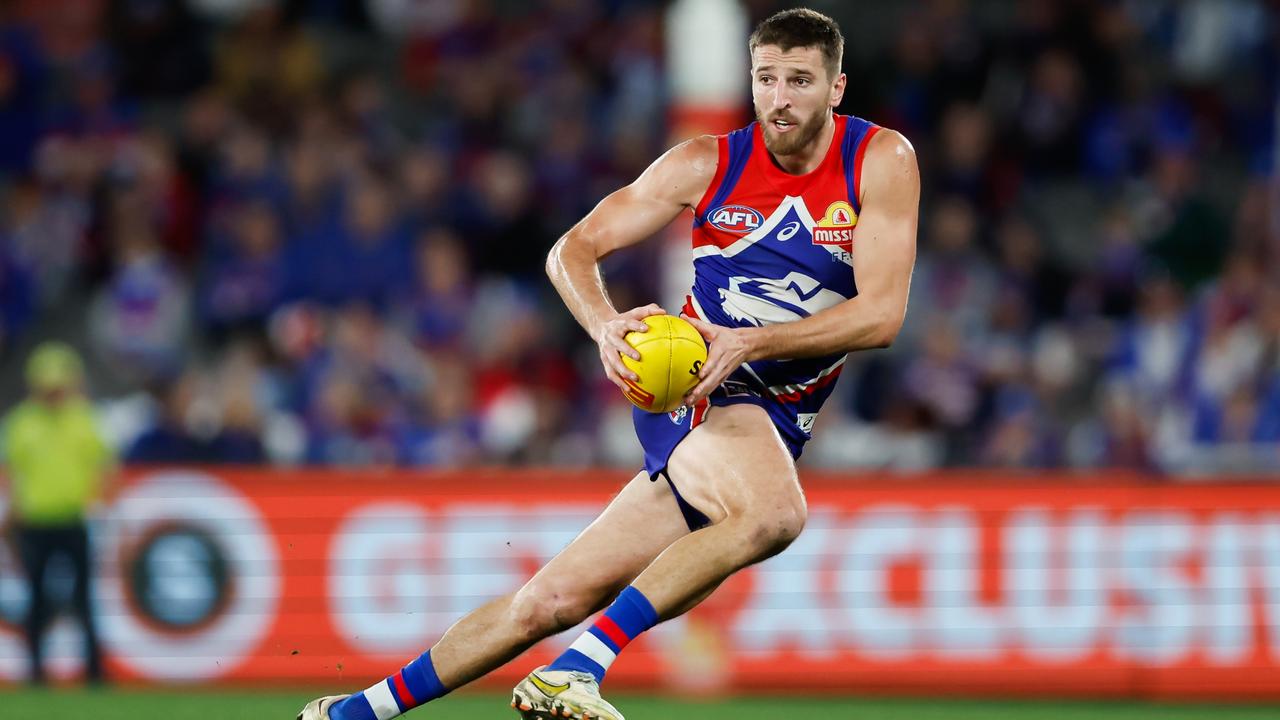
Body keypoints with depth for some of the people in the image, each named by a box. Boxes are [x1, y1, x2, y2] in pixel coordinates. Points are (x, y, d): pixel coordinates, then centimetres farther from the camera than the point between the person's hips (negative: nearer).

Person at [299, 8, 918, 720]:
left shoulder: (882, 161, -5)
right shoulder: (708, 164, -2)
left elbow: (882, 313, -13)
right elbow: (573, 250, 3)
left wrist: (749, 343, -24)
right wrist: (606, 325, -20)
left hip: (770, 419, 1)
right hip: (691, 396, -1)